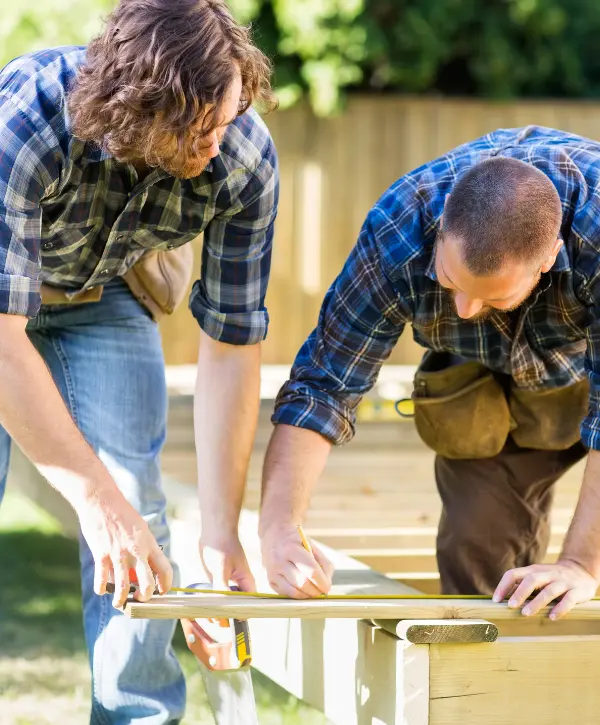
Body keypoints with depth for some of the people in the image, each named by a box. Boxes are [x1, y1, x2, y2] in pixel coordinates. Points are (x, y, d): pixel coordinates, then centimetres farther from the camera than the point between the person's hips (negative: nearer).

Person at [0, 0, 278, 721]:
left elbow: (230, 345, -21)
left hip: (106, 294, 3)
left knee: (137, 514, -9)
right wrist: (96, 499, -41)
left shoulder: (244, 157, -31)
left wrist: (221, 529, -24)